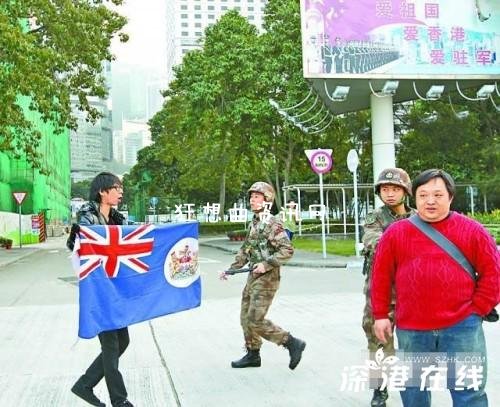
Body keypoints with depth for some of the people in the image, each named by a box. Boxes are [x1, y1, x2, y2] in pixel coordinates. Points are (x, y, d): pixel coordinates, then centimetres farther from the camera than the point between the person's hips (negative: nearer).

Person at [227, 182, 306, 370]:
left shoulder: (272, 224, -14)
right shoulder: (253, 224, 13)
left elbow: (287, 250, -21)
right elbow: (245, 250, 23)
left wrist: (266, 264, -23)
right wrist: (232, 268, 16)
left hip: (266, 278, -9)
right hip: (253, 277, 9)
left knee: (256, 321, -11)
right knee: (246, 317, 13)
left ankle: (293, 343, -1)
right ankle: (252, 355, 26)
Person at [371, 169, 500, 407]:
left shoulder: (472, 231, -1)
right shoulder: (396, 233, 2)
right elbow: (381, 276, 7)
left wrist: (478, 309, -3)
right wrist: (380, 315, 6)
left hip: (461, 327, -1)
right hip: (411, 330, 2)